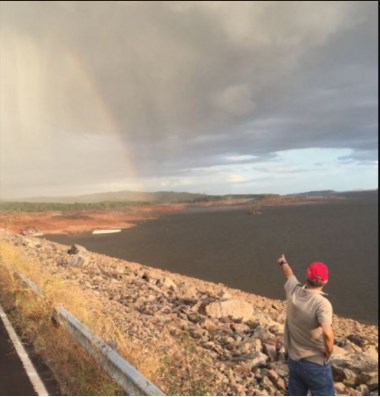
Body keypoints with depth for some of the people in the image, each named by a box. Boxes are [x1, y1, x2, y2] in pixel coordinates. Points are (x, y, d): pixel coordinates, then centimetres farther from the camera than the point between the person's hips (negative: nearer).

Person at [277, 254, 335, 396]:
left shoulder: (293, 290, -9)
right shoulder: (322, 303, -26)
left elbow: (289, 275, 15)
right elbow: (327, 333, -41)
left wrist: (283, 262, 37)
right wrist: (328, 352, -20)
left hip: (293, 359, 6)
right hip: (316, 364, -6)